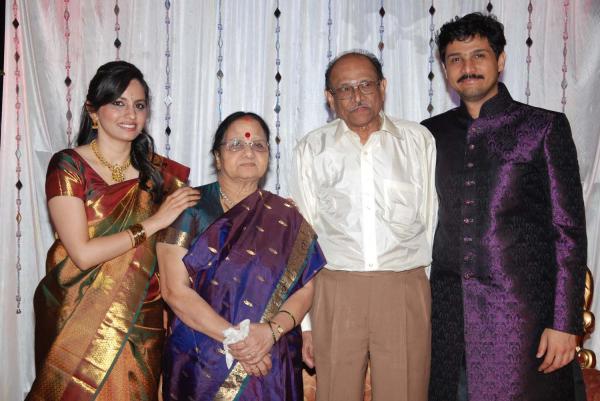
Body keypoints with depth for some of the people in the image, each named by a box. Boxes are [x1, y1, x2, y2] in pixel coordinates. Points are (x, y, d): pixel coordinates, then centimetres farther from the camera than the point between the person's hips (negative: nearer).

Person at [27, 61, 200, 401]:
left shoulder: (160, 171, 3)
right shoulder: (68, 166, -7)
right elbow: (82, 254, -17)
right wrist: (153, 222, -15)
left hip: (143, 324, 3)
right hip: (79, 322, -3)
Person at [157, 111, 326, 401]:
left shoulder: (286, 219, 4)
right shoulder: (189, 208, -4)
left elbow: (304, 289, 0)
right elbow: (175, 290, -10)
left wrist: (272, 330, -18)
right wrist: (235, 337, -16)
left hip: (272, 364, 2)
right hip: (200, 363, -2)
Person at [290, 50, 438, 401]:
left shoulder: (419, 140, 10)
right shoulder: (312, 149, 9)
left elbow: (432, 221, 10)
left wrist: (434, 299, 7)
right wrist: (303, 320, 6)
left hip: (406, 290, 0)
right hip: (336, 290, 0)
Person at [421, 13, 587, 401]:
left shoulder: (544, 127, 1)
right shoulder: (430, 134, 11)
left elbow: (569, 231, -2)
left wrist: (565, 324, -8)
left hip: (521, 316, -3)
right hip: (445, 315, 3)